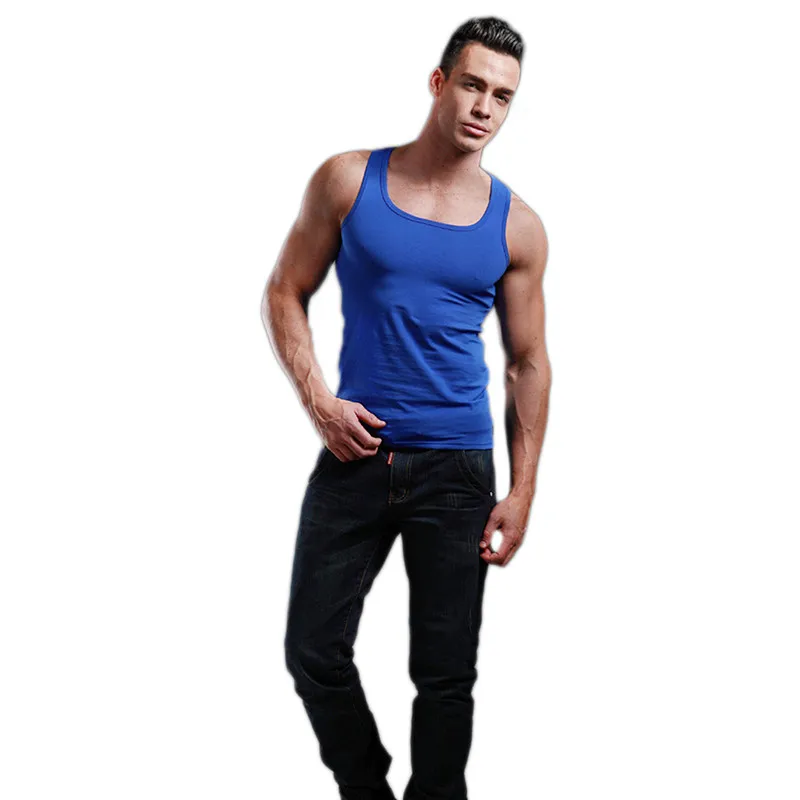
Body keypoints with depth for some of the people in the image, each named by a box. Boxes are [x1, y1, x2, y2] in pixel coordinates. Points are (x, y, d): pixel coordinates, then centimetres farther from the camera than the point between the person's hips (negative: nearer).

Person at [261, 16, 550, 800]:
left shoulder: (517, 227, 1)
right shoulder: (347, 181, 0)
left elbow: (529, 363, 5)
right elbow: (285, 293, 6)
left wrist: (522, 490, 0)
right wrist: (318, 401, -8)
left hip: (456, 470, 0)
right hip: (353, 453, 1)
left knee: (446, 674, 5)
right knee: (314, 651, 5)